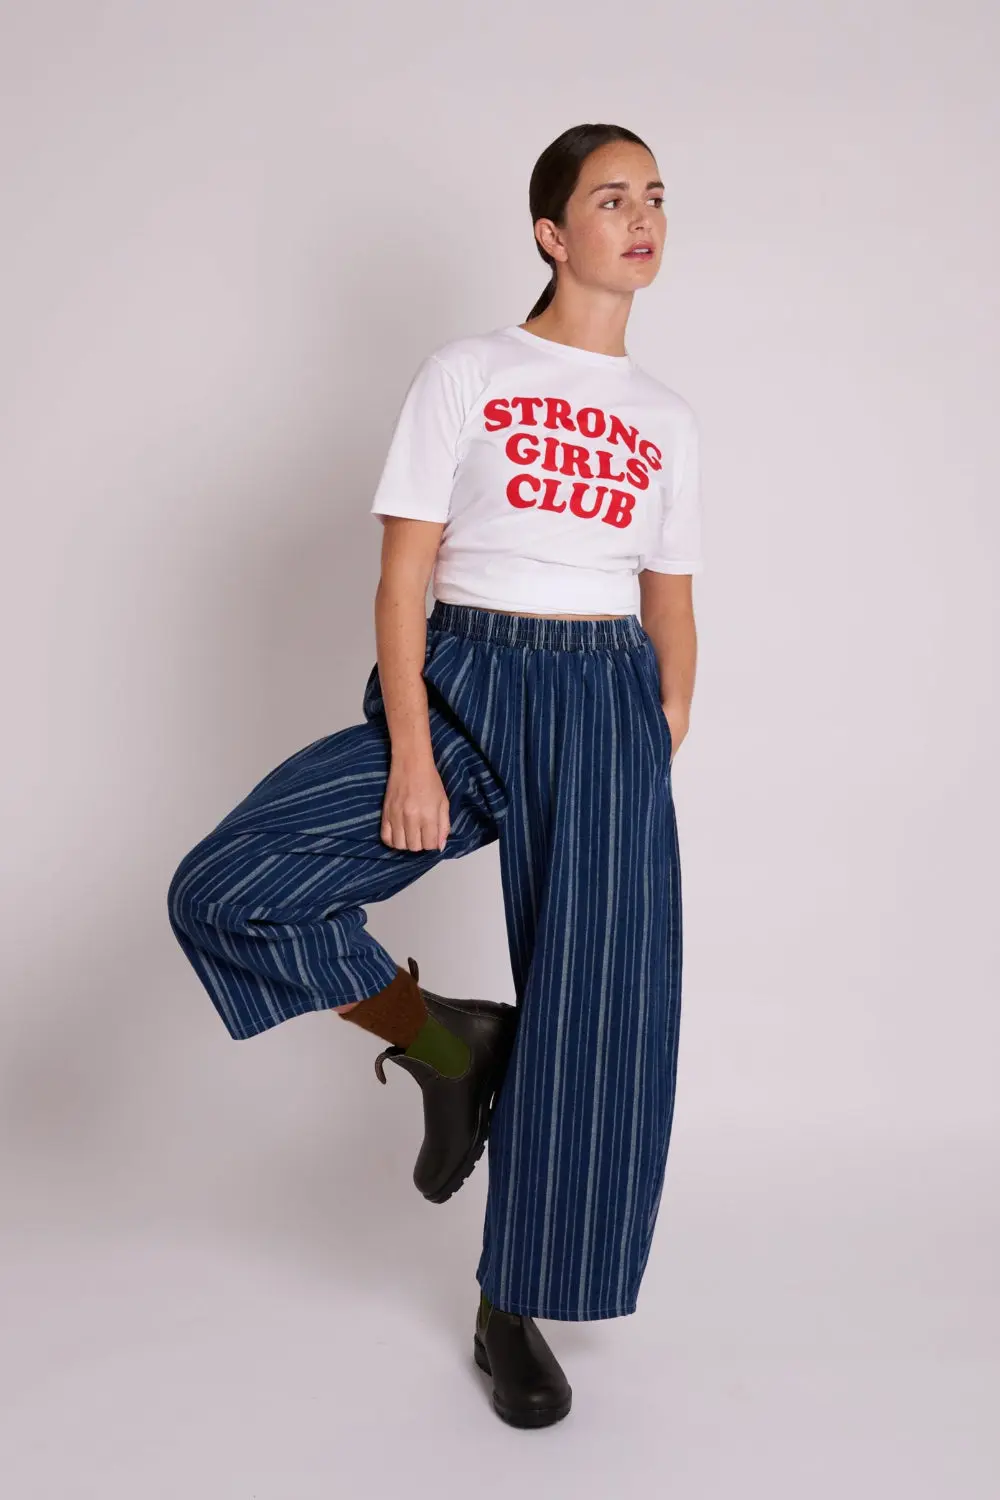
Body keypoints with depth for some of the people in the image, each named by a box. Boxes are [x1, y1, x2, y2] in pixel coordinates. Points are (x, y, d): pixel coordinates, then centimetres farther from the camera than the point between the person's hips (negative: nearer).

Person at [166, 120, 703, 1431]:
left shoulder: (668, 421, 14)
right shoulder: (466, 375, 3)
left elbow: (673, 611, 15)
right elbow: (401, 580, -4)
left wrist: (664, 756, 6)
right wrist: (409, 757, -13)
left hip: (604, 705, 3)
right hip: (461, 686, -2)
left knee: (600, 1005, -2)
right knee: (229, 889, -19)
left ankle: (512, 1311, 19)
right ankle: (440, 1041, 6)